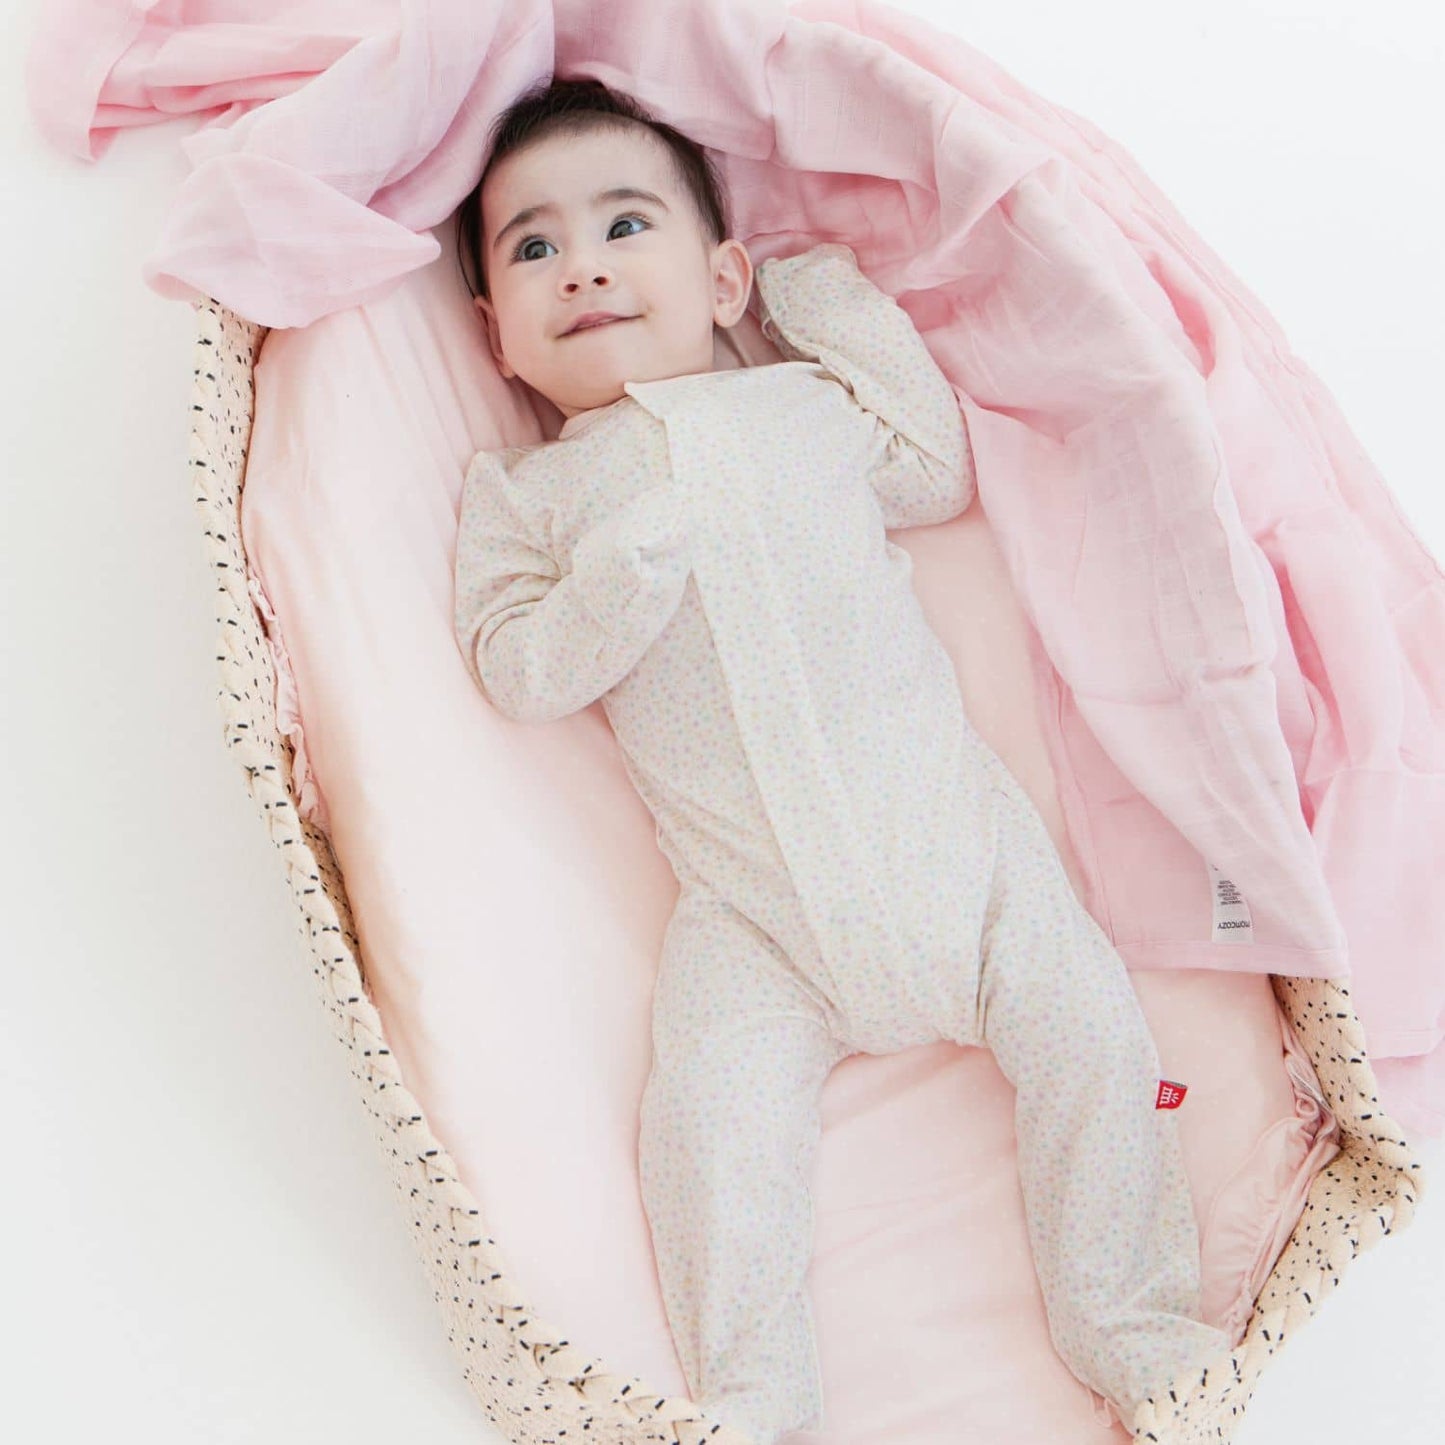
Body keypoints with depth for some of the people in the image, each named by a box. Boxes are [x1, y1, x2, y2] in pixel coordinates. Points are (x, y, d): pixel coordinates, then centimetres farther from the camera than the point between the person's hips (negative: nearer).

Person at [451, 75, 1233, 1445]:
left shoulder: (813, 402, 12)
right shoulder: (521, 492, 7)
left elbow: (946, 474, 23)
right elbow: (512, 672, -3)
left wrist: (860, 319, 15)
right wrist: (623, 573, -21)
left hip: (951, 829, 2)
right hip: (756, 907, -1)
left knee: (1090, 1029, -4)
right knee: (709, 1103, -17)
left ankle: (1137, 1335, 13)